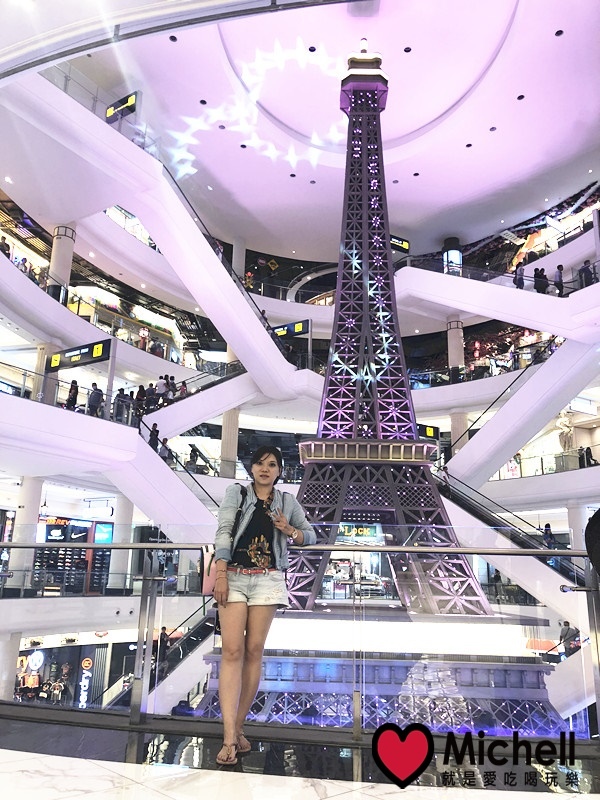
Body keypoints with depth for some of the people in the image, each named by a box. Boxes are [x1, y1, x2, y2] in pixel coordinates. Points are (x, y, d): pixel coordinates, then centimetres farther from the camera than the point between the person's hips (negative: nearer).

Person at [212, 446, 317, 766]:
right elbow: (223, 532, -4)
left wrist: (289, 530, -4)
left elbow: (310, 535, 18)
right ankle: (229, 738, -9)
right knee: (232, 651, -9)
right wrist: (220, 574, -15)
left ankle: (238, 727, 16)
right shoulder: (236, 493, 6)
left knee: (254, 651, 3)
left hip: (267, 580, 2)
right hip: (234, 577, -2)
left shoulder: (287, 501, 11)